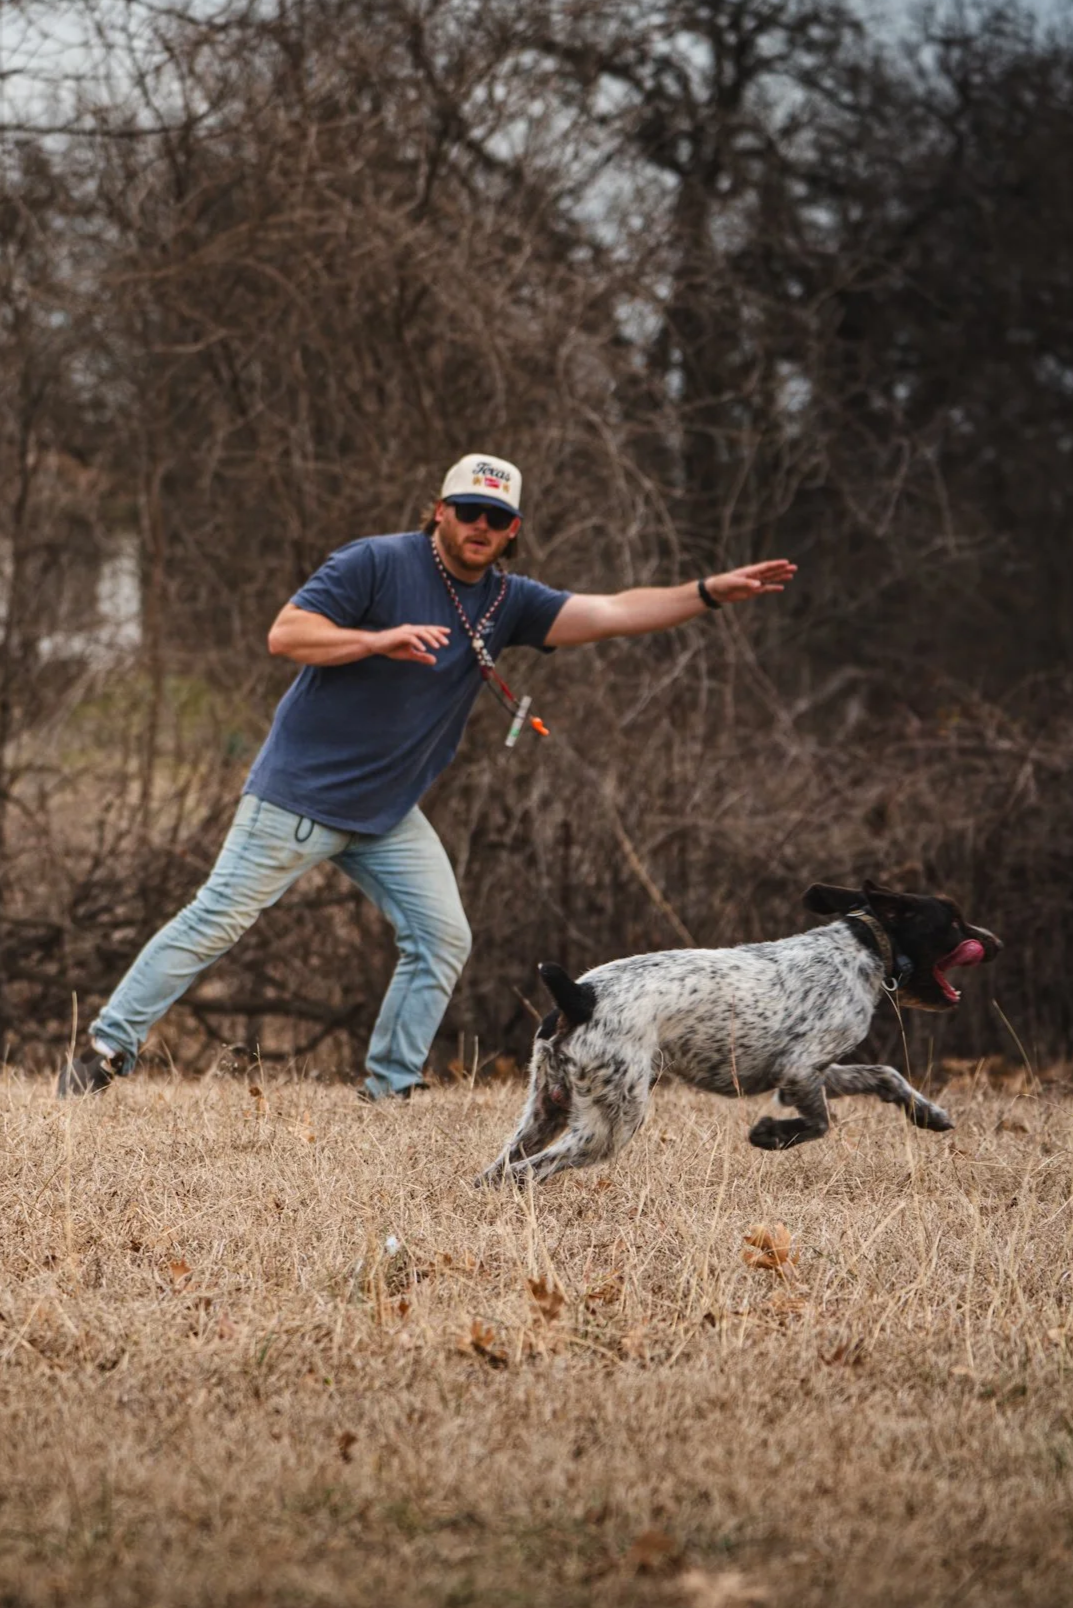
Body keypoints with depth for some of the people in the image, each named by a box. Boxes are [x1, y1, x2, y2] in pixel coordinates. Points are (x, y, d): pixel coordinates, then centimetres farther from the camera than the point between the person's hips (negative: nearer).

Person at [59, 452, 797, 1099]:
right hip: (300, 793, -6)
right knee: (217, 921, -7)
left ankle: (393, 1087, 9)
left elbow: (611, 613, -5)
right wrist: (379, 641, -28)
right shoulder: (377, 563, -12)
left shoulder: (507, 602, 3)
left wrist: (711, 593, -15)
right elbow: (285, 634, -16)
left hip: (389, 814, 6)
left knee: (442, 939, -1)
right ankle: (106, 1051, -1)